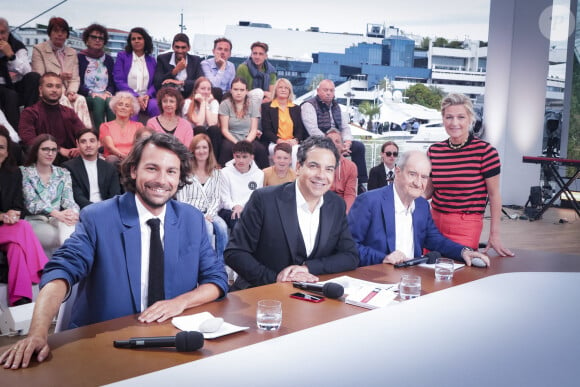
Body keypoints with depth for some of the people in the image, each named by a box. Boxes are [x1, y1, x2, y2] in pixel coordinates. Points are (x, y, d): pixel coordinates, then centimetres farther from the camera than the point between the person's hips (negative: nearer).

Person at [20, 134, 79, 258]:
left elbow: (68, 200, 5)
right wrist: (56, 213, -24)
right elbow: (31, 203, -8)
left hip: (58, 220, 3)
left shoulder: (63, 174, 16)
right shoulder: (24, 172, 4)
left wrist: (74, 212, -21)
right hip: (34, 221, -3)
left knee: (67, 228, -35)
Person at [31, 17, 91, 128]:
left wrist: (71, 92, -11)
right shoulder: (39, 49, 8)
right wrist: (59, 76, -20)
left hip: (66, 93, 3)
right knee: (64, 101, -35)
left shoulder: (72, 52, 22)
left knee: (80, 100, -30)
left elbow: (75, 79, 12)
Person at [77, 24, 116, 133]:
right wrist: (91, 93, -15)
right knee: (99, 101, -36)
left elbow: (113, 82, 15)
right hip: (86, 97, -2)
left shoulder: (108, 59, 21)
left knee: (111, 101, -33)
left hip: (105, 95, 2)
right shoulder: (80, 57, 10)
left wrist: (108, 93, -7)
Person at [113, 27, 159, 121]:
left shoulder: (152, 60, 18)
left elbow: (155, 83, 14)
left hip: (146, 97, 2)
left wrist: (148, 95, -10)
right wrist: (136, 97, -13)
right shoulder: (122, 56, 10)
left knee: (155, 106, -32)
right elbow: (119, 81, 0)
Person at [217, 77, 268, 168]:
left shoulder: (253, 104, 8)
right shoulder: (225, 104, 2)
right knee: (227, 147, -36)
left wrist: (247, 142, -18)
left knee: (261, 149, -29)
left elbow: (254, 129, 2)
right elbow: (224, 129, -4)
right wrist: (236, 143, -19)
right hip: (231, 139, -2)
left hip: (248, 139, 2)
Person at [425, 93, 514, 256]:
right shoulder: (434, 151, 2)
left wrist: (494, 235, -5)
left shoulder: (485, 151, -10)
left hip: (466, 226, -4)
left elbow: (494, 194, -5)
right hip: (434, 221, 4)